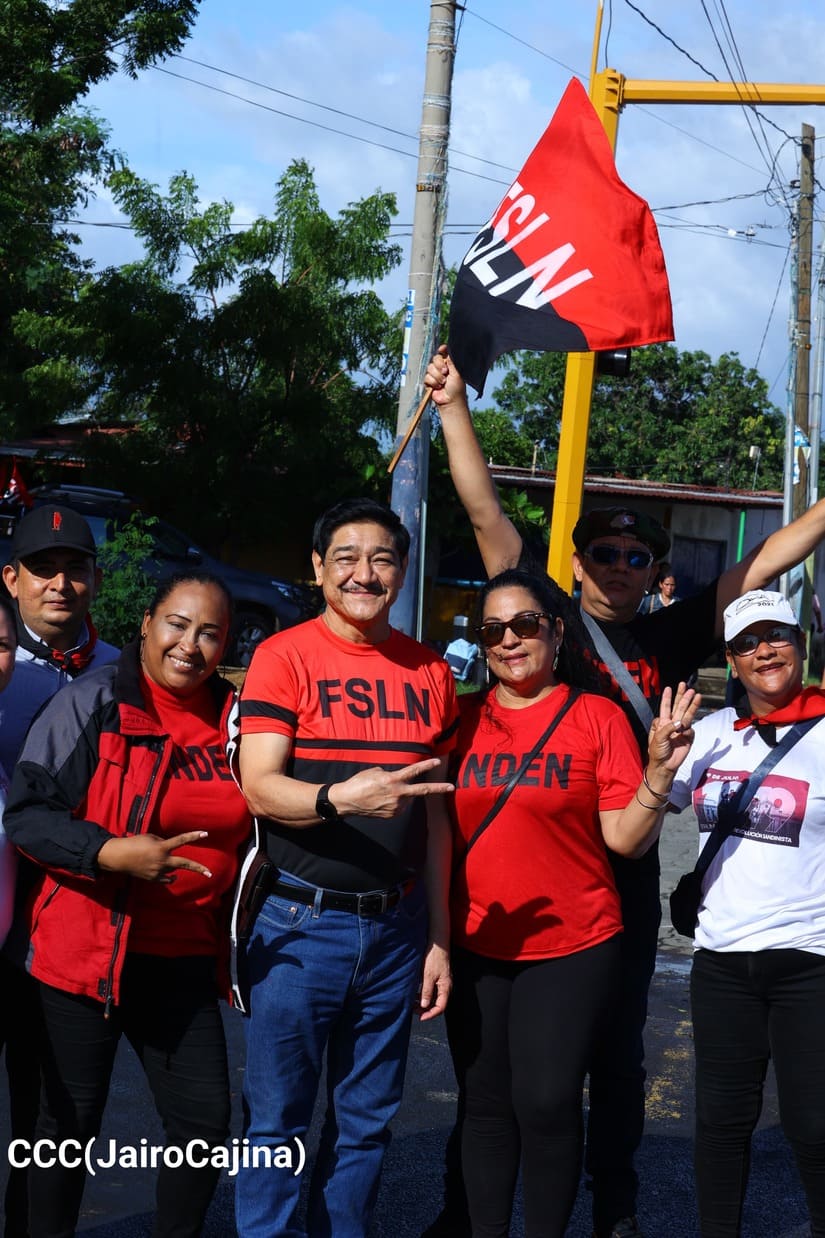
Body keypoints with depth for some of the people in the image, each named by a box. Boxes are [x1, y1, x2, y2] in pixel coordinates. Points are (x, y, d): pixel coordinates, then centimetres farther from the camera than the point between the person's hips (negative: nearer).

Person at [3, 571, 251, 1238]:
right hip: (86, 949, -4)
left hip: (185, 959, 5)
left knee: (206, 1120, 6)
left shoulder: (233, 721, 6)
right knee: (72, 1121, 6)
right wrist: (110, 852, -23)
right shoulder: (92, 702, -7)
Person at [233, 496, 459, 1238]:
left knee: (366, 1122, 12)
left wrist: (439, 938, 12)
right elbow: (259, 787, -13)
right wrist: (340, 797, -32)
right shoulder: (285, 658, -4)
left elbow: (436, 812, 13)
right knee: (277, 1121, 1)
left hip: (397, 928, 4)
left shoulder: (431, 673, 10)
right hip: (302, 924, -4)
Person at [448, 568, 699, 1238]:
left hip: (571, 949, -3)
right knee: (487, 1104, 10)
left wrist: (658, 771, -20)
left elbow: (625, 838, -7)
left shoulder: (598, 716, -4)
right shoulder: (464, 720, 3)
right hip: (477, 948, 3)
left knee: (547, 1105, -2)